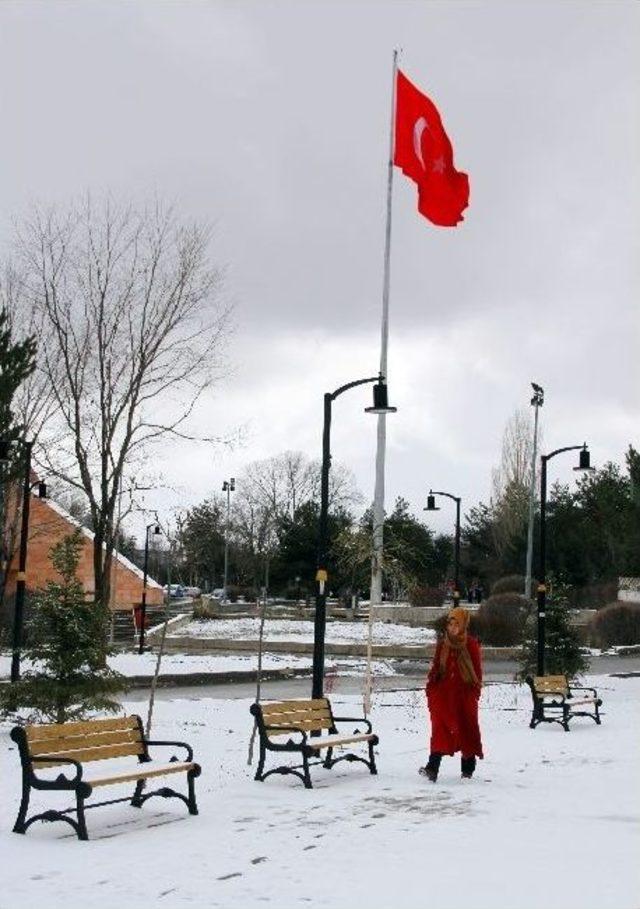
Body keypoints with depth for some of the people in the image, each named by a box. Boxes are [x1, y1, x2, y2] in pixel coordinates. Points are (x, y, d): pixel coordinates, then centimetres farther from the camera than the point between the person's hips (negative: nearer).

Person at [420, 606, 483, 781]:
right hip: (443, 692, 2)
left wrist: (475, 692, -6)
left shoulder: (471, 645, -3)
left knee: (467, 729, 7)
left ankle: (467, 769, 20)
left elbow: (477, 671, -1)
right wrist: (430, 688, 4)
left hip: (464, 694, -2)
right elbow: (435, 668, 11)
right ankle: (432, 767, -14)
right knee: (440, 728, -8)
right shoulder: (442, 644, 7)